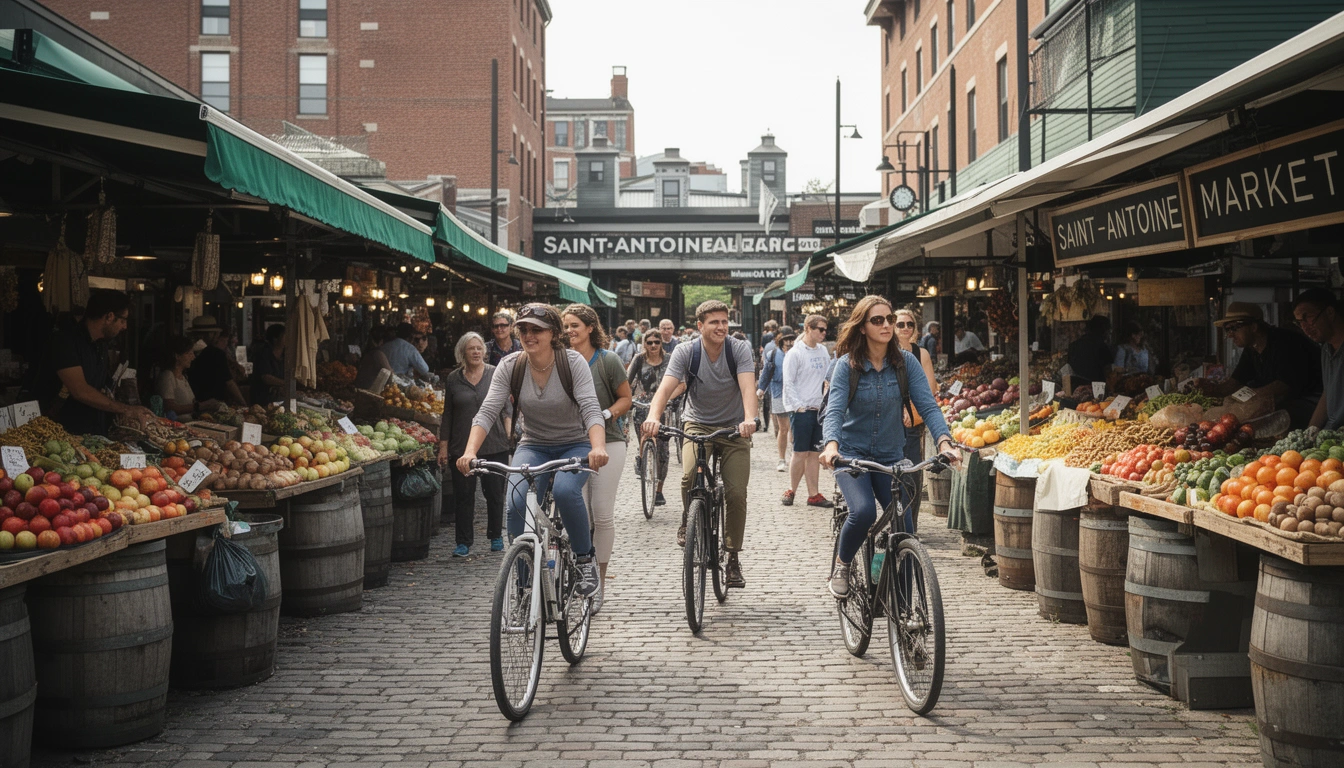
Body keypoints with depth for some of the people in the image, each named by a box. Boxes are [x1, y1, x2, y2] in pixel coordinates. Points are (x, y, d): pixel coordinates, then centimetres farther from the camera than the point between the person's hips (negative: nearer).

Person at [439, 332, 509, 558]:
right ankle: (464, 542, 8)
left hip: (494, 446, -1)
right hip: (462, 446, 1)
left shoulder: (496, 374, 4)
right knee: (463, 495, 1)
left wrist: (510, 434, -2)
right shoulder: (453, 379, 7)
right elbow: (447, 415, 10)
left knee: (494, 493, 6)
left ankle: (496, 537, 22)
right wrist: (443, 446, 7)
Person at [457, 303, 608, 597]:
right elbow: (487, 412, -15)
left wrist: (598, 448, -45)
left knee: (565, 490, -34)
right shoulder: (509, 366, -7)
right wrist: (470, 452, -33)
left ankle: (586, 561, -11)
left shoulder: (573, 362, -14)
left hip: (574, 445, -2)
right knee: (516, 504, -26)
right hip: (533, 447, 2)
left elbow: (591, 408, -25)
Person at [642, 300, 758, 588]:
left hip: (733, 427, 0)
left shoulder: (739, 350, -11)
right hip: (698, 425, 0)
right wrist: (653, 416, -44)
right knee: (690, 475, -28)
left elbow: (747, 385, -27)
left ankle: (733, 559, 6)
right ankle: (688, 521, 3)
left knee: (737, 493, -10)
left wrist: (749, 418, -47)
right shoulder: (685, 352, -11)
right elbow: (666, 387, -24)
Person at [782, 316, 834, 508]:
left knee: (814, 454, 7)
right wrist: (798, 406, -14)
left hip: (819, 410, 5)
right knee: (801, 453, -3)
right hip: (801, 410, -5)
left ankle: (813, 494, 10)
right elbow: (788, 383, -8)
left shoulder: (823, 351, 11)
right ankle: (791, 491, 11)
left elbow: (829, 378, 17)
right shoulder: (795, 353, -7)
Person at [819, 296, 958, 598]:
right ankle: (841, 564, 2)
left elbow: (927, 405, -10)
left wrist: (944, 441, -27)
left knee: (905, 529, -6)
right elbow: (835, 409, -18)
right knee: (863, 512, -28)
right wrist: (832, 445, -37)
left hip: (891, 457, 3)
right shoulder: (847, 365, -8)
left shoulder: (906, 362, -3)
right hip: (852, 454, -3)